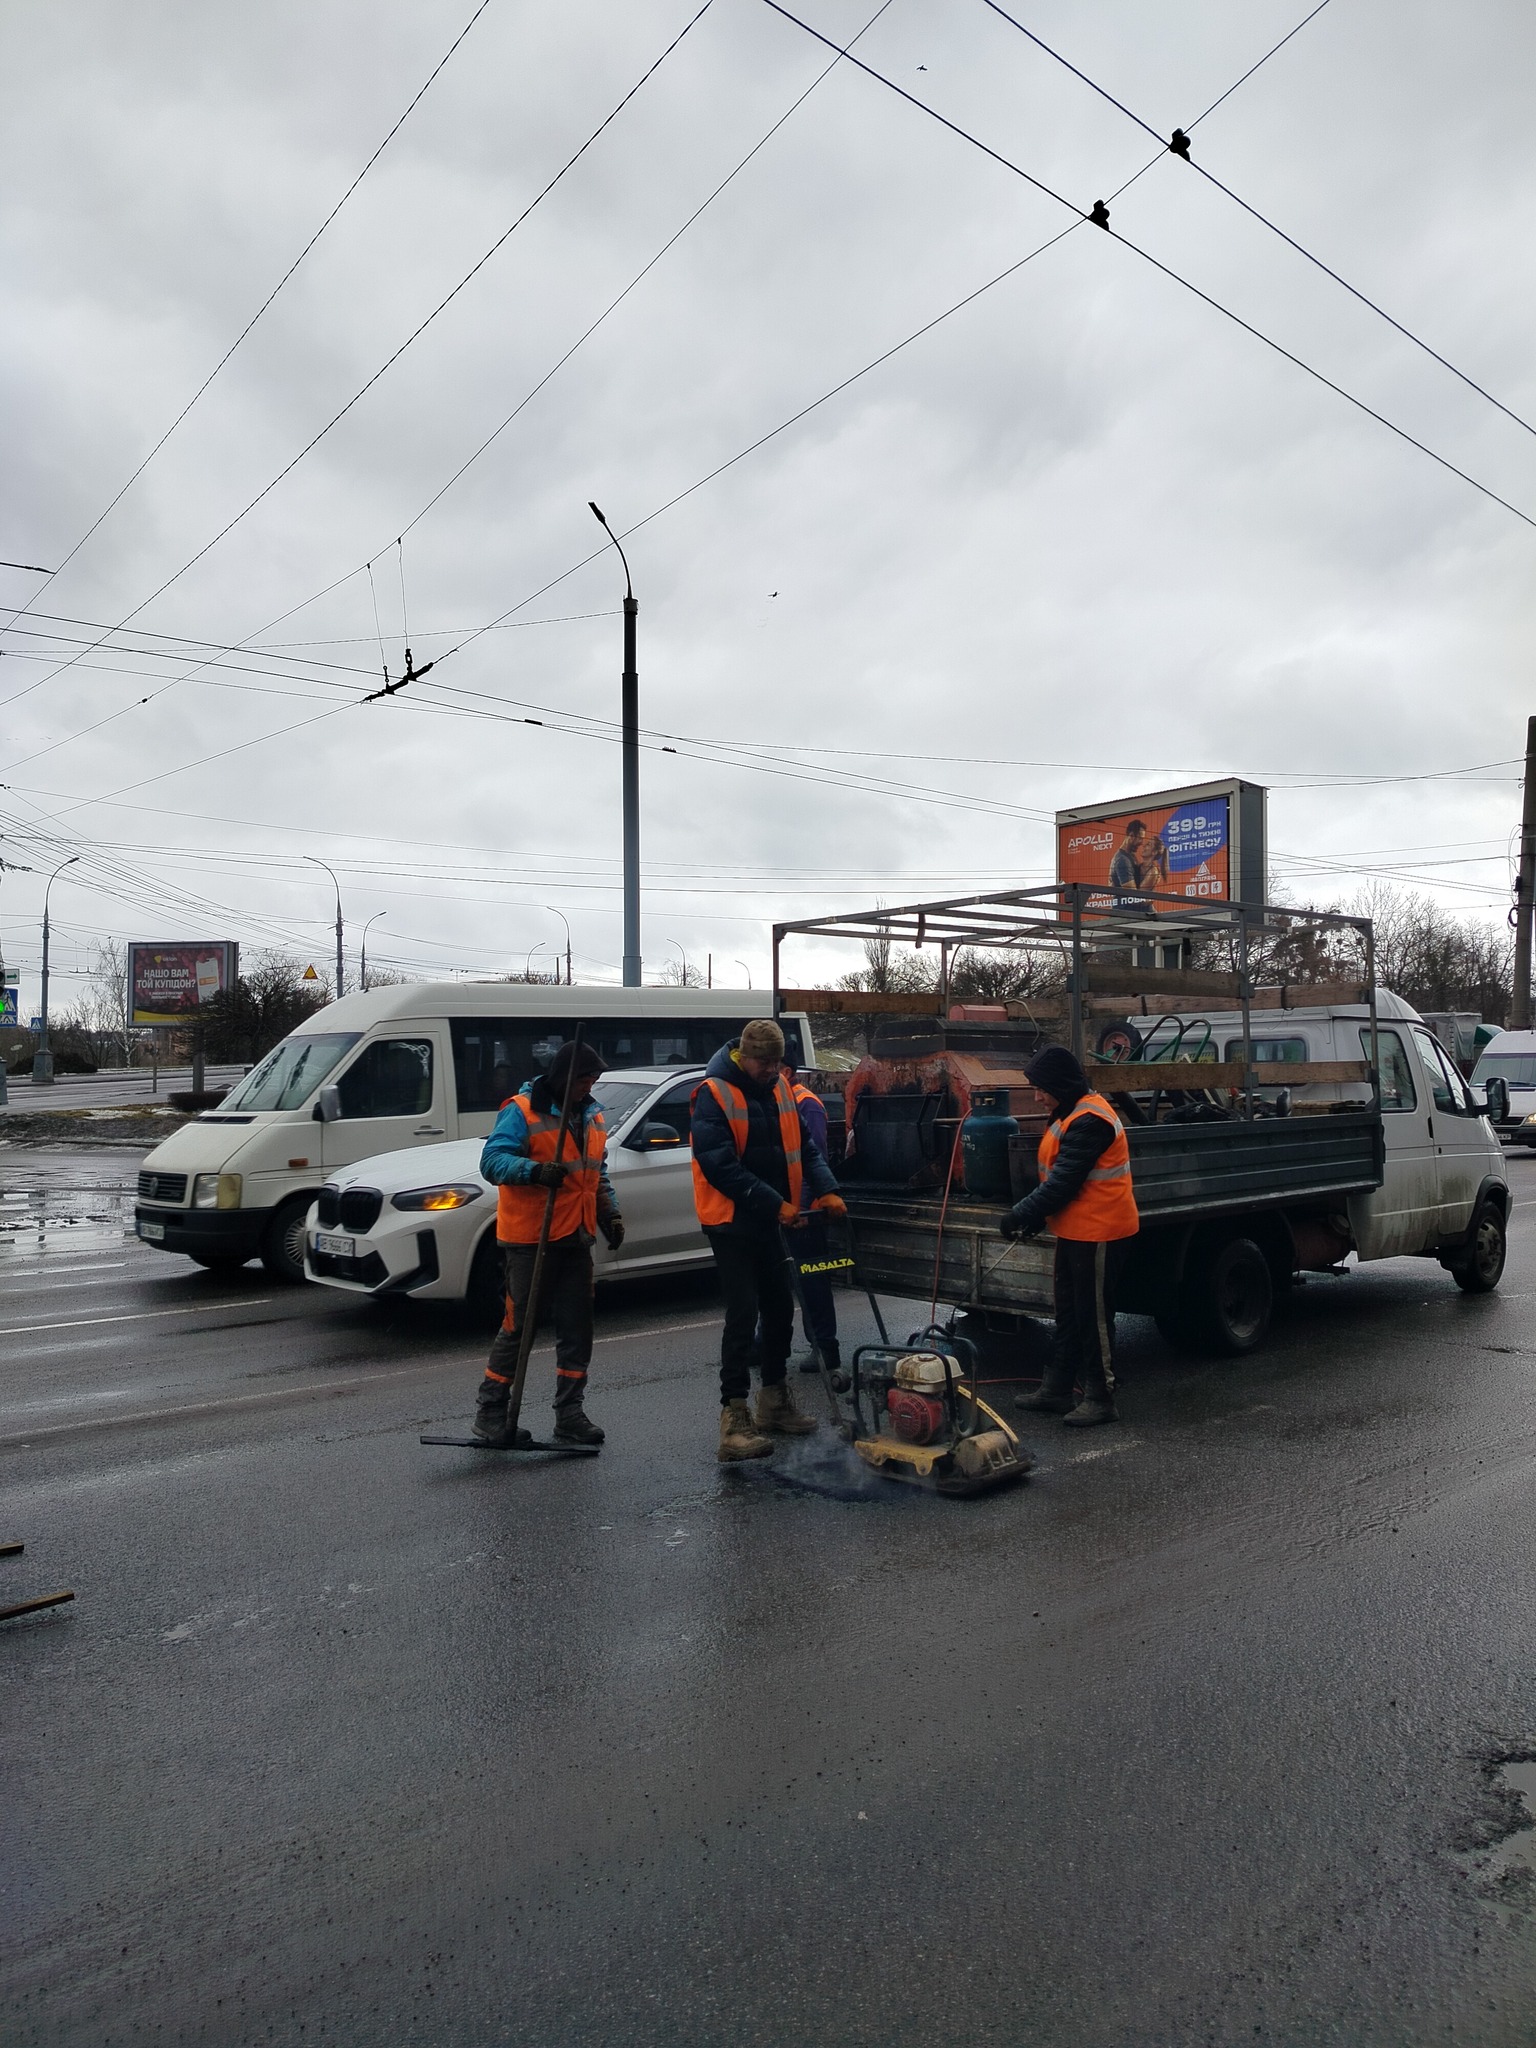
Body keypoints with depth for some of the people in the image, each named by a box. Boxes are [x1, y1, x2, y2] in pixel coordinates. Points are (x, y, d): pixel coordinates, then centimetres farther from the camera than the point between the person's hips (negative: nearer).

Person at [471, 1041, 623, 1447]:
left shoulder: (592, 1116, 14)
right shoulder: (522, 1111, -10)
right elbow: (492, 1159, -21)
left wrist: (610, 1214, 13)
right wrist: (535, 1170, -36)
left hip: (576, 1239, 7)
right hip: (529, 1240, -7)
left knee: (577, 1329, 8)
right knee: (518, 1326, 0)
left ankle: (570, 1414, 18)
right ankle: (490, 1412, 13)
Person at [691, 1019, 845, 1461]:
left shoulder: (779, 1089, 7)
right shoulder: (714, 1095, -16)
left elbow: (804, 1145, 8)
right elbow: (720, 1166, -22)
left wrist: (826, 1189, -9)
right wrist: (775, 1204, -23)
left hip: (769, 1222, 8)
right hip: (732, 1222, -7)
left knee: (780, 1309, 15)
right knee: (743, 1314, -11)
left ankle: (775, 1402, 30)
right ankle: (734, 1418, -6)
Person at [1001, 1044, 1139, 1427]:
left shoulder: (1088, 1121, -22)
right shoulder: (1071, 1114, 12)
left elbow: (1062, 1181, -24)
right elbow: (1056, 1177, 15)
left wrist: (1022, 1215, -17)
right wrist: (1033, 1216, 6)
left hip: (1097, 1232, -11)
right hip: (1076, 1230, 11)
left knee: (1094, 1315, 0)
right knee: (1068, 1311, 16)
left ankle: (1100, 1397, 10)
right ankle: (1057, 1389, 26)